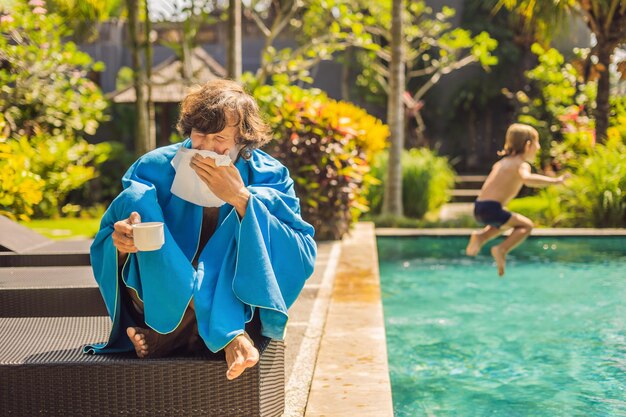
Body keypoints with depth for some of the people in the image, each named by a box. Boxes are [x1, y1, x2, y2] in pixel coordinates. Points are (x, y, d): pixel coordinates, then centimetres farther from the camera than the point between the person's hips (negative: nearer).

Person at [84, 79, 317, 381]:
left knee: (252, 214, -21)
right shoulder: (155, 168, -5)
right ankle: (229, 336, -30)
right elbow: (105, 248, -4)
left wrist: (240, 198, -26)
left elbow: (303, 256, -18)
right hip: (163, 298, 1)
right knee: (136, 197, -20)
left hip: (234, 301, -1)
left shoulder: (267, 176, -6)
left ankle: (177, 332, -27)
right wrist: (122, 244, -31)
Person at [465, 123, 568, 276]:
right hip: (491, 209, -8)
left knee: (504, 222, 34)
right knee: (526, 225, 5)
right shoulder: (522, 164, -4)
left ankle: (481, 236, 10)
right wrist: (554, 180, -23)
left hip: (479, 207, 8)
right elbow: (526, 179, -26)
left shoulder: (503, 161, 21)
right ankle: (501, 249, -13)